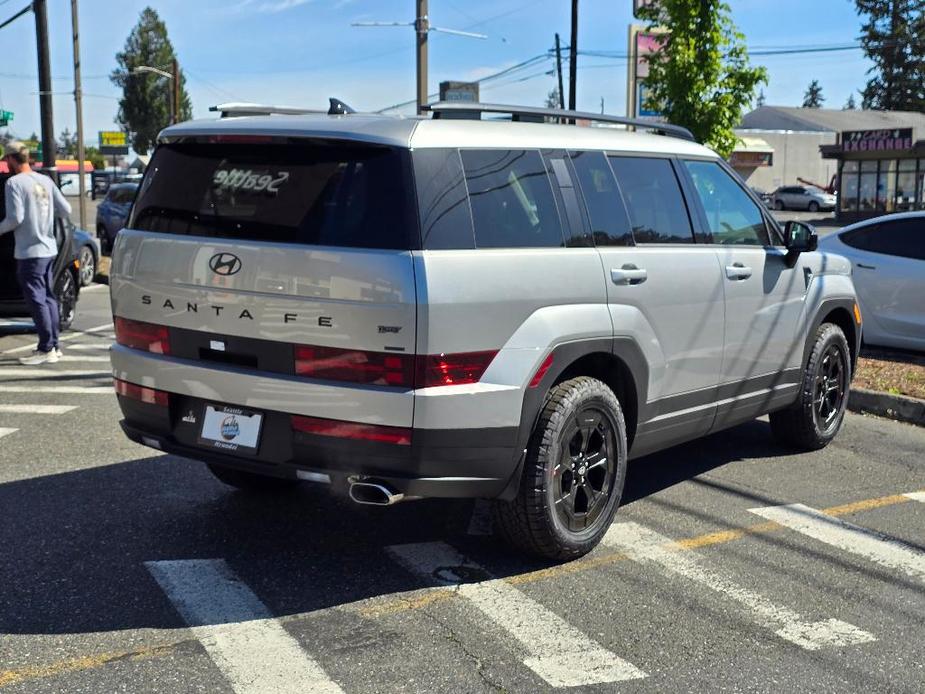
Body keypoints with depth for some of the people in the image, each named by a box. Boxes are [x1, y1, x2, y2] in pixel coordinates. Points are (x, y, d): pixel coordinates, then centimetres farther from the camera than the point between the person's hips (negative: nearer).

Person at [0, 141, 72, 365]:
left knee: (36, 300, -3)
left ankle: (46, 349, -2)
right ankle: (54, 346, 18)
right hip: (49, 249, 7)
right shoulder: (45, 181, 8)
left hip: (29, 252, -7)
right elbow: (66, 210, 7)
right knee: (48, 297, 13)